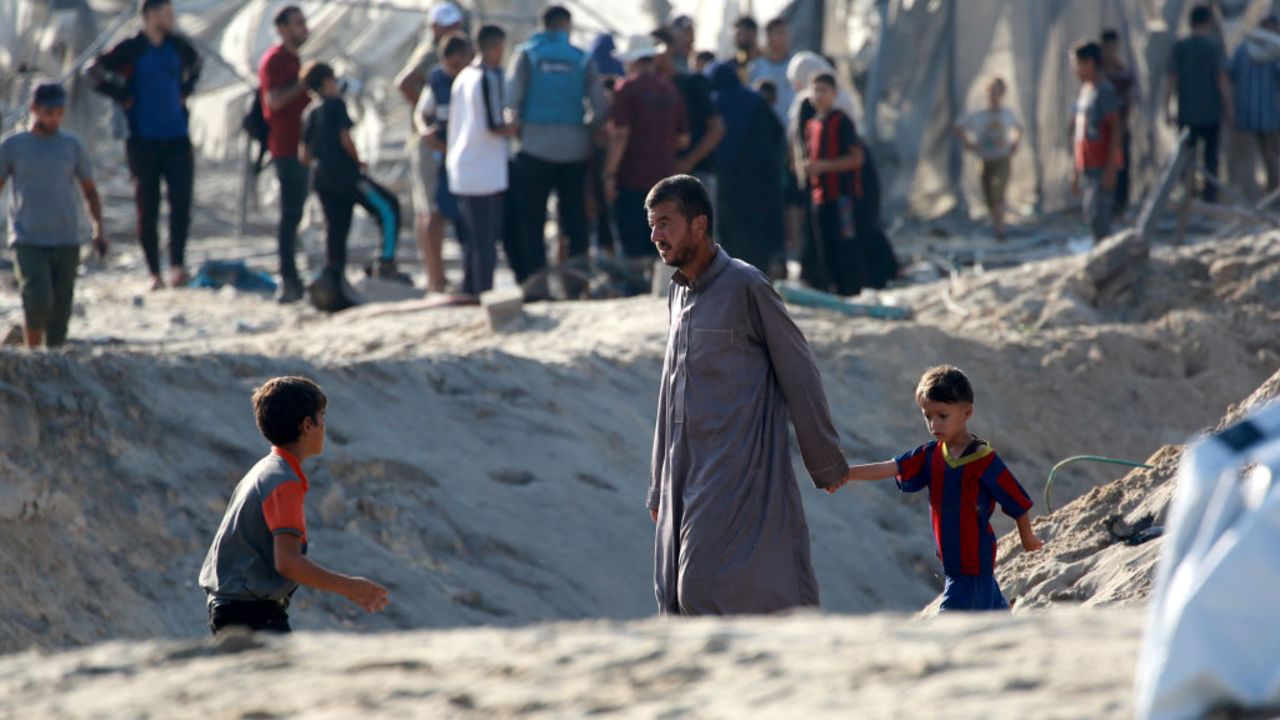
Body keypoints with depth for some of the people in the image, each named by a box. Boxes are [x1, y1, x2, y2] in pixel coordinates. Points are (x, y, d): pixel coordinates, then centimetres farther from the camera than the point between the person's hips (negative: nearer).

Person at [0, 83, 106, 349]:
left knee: (60, 308, 3)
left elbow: (89, 190, 16)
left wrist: (98, 227, 4)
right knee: (37, 300, -19)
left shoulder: (72, 146, 9)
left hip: (67, 240, 3)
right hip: (29, 240, -3)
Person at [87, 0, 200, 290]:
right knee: (147, 208, 1)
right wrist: (124, 98, -7)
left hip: (177, 138, 4)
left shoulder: (177, 46, 8)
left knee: (181, 202, -8)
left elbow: (194, 65, 28)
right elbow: (96, 73, -5)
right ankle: (154, 273, 5)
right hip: (143, 139, -4)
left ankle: (177, 265, -6)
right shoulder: (131, 50, -7)